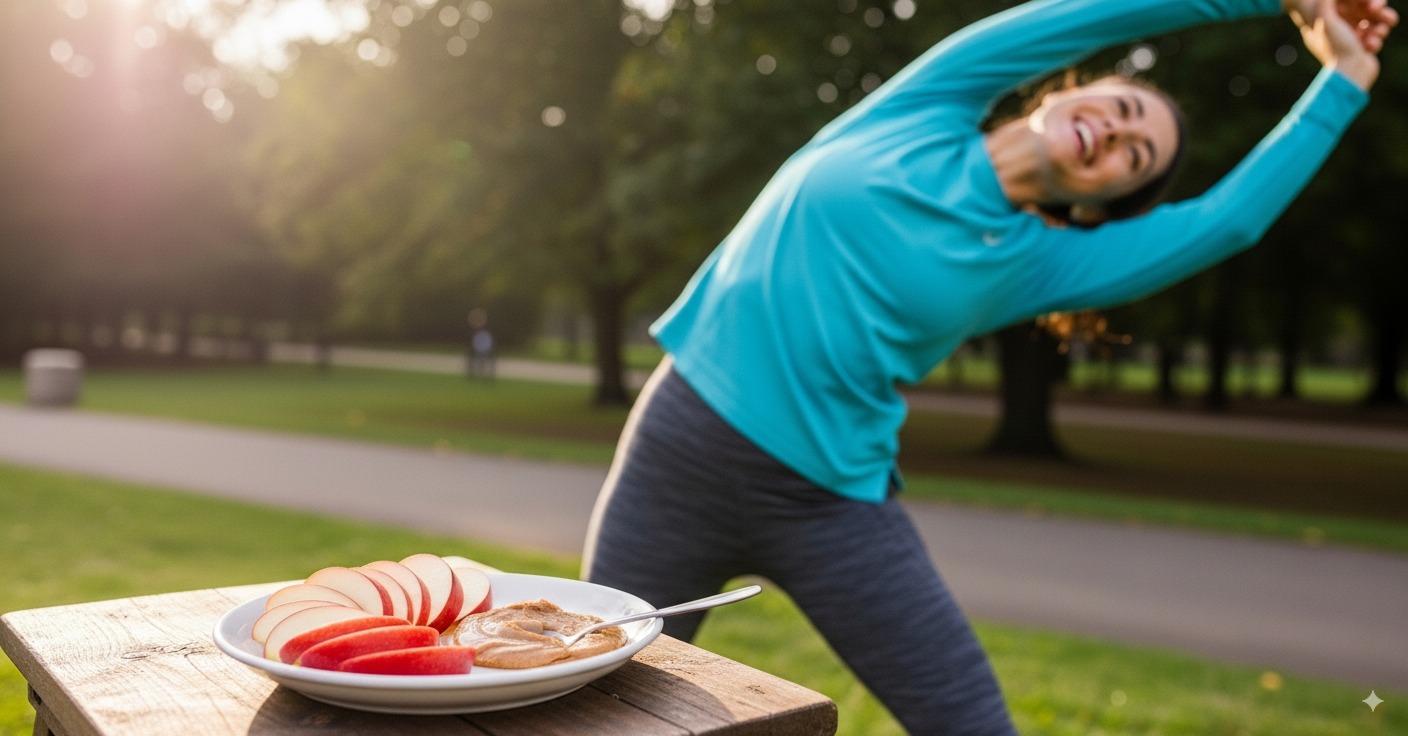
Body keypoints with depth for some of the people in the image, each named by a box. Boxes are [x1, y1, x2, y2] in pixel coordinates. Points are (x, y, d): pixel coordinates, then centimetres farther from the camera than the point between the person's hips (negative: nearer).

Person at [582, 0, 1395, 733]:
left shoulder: (1034, 266, 4)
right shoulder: (932, 107, 2)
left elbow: (1229, 220, 5)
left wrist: (1343, 82, 15)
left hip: (832, 504, 1)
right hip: (679, 450, 0)